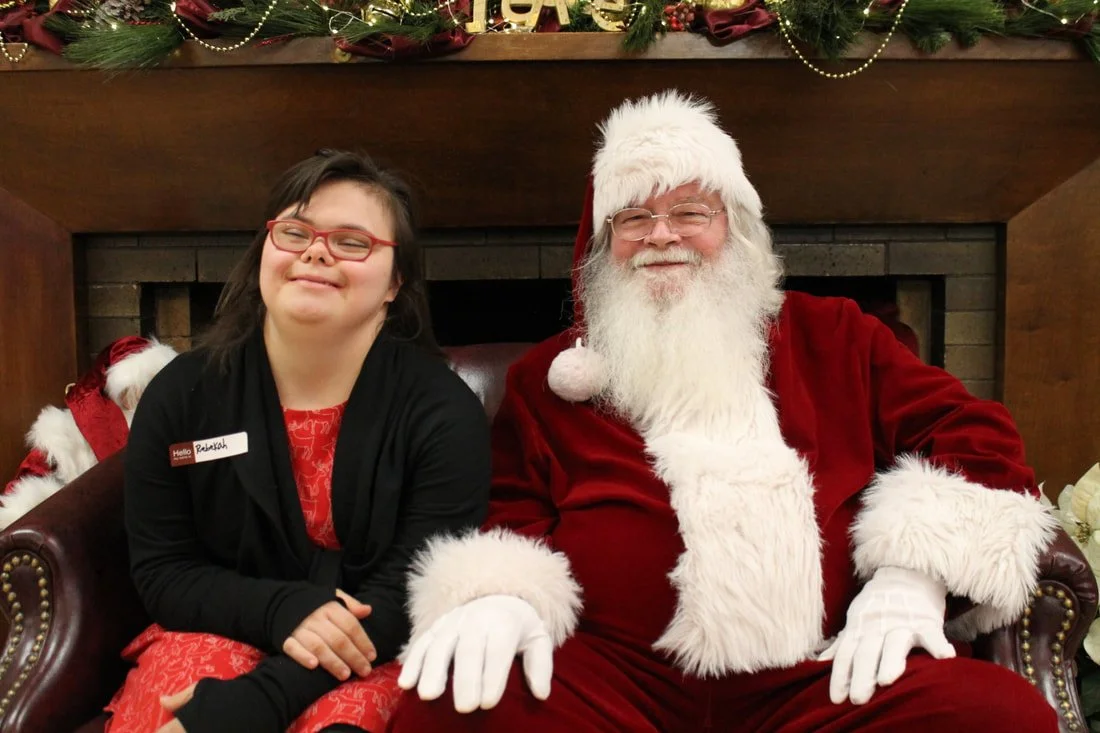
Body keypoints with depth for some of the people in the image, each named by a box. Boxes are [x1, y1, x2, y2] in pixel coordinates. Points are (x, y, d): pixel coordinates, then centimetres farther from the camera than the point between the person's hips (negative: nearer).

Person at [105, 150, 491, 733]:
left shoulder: (443, 411, -12)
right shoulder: (180, 395, -3)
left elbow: (411, 593, -16)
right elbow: (161, 570, 1)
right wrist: (280, 609, -21)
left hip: (370, 652, -1)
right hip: (216, 635, 2)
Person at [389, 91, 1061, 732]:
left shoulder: (830, 337, 16)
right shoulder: (549, 376, 16)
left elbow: (976, 434, 14)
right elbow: (513, 515, 13)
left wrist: (915, 571, -3)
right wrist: (497, 593, -11)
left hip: (817, 679, 1)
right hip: (612, 677, 0)